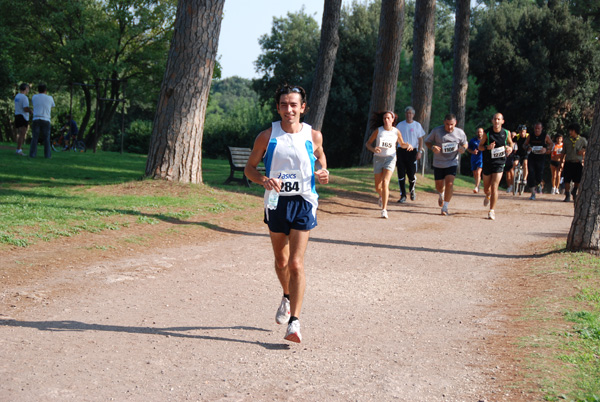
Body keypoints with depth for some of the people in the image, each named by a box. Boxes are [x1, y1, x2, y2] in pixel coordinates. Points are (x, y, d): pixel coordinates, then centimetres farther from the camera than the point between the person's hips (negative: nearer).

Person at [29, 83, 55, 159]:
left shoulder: (34, 97, 7)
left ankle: (32, 153, -5)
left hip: (36, 119, 1)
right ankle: (47, 154, 1)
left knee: (34, 138, 1)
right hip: (46, 120, -1)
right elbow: (52, 106, 23)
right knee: (46, 139, 4)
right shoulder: (49, 98, 5)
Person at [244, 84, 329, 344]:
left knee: (296, 264, -12)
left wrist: (323, 174, -7)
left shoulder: (313, 136, -1)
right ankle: (287, 297, 47)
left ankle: (295, 321, -9)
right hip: (276, 202, 2)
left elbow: (321, 160, 16)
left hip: (303, 203, -2)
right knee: (281, 261, 17)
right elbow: (249, 168, 4)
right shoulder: (267, 136, -2)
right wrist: (263, 180, -17)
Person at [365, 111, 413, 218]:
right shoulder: (378, 130, -4)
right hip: (378, 158, 1)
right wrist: (373, 149, -19)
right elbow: (368, 143, 2)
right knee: (378, 187, 6)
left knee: (385, 183, -20)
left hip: (390, 158, -1)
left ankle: (384, 209, -18)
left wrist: (408, 145, -8)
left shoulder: (396, 132, -1)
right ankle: (382, 197, 44)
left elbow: (402, 144, 15)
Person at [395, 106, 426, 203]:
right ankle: (403, 195, 2)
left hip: (412, 151, -1)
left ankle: (412, 190, 27)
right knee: (401, 174, -4)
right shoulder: (400, 125, 9)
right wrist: (394, 152, 7)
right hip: (401, 151, 1)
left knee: (412, 174, -3)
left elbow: (420, 139, 7)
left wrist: (420, 151, -4)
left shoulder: (417, 125, 6)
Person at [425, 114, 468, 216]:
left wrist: (463, 148, -13)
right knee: (439, 186, 10)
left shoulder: (460, 133, -4)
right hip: (438, 163, 1)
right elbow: (427, 141, 4)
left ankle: (445, 207, -6)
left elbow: (465, 144, 11)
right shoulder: (436, 131, -8)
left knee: (449, 183, -17)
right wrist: (432, 147, -18)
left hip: (452, 162, -1)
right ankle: (441, 195, 49)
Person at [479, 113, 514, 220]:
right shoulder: (487, 133, -8)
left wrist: (510, 148, -8)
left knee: (494, 187, -13)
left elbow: (510, 143, 15)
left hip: (499, 163, -1)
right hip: (487, 162, 1)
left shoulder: (506, 133, -4)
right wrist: (487, 147, -22)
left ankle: (491, 211, -6)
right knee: (486, 188, 13)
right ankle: (488, 196, 51)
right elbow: (480, 146, 0)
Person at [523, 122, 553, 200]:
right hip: (532, 158, 2)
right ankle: (533, 193, 1)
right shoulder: (530, 136, 4)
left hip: (541, 158, -1)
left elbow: (552, 144, 8)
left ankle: (538, 185, 32)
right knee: (531, 175, -9)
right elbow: (524, 144, 13)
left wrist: (546, 149, -12)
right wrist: (528, 147, -11)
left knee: (539, 176, -7)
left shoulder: (545, 136, -1)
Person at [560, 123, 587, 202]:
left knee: (577, 181, 2)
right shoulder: (567, 141, 9)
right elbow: (564, 153, 13)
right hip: (568, 162, 1)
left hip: (578, 163, -1)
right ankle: (567, 196, 5)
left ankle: (574, 192, 30)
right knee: (567, 180, -5)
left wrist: (583, 150, -3)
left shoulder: (582, 140, 4)